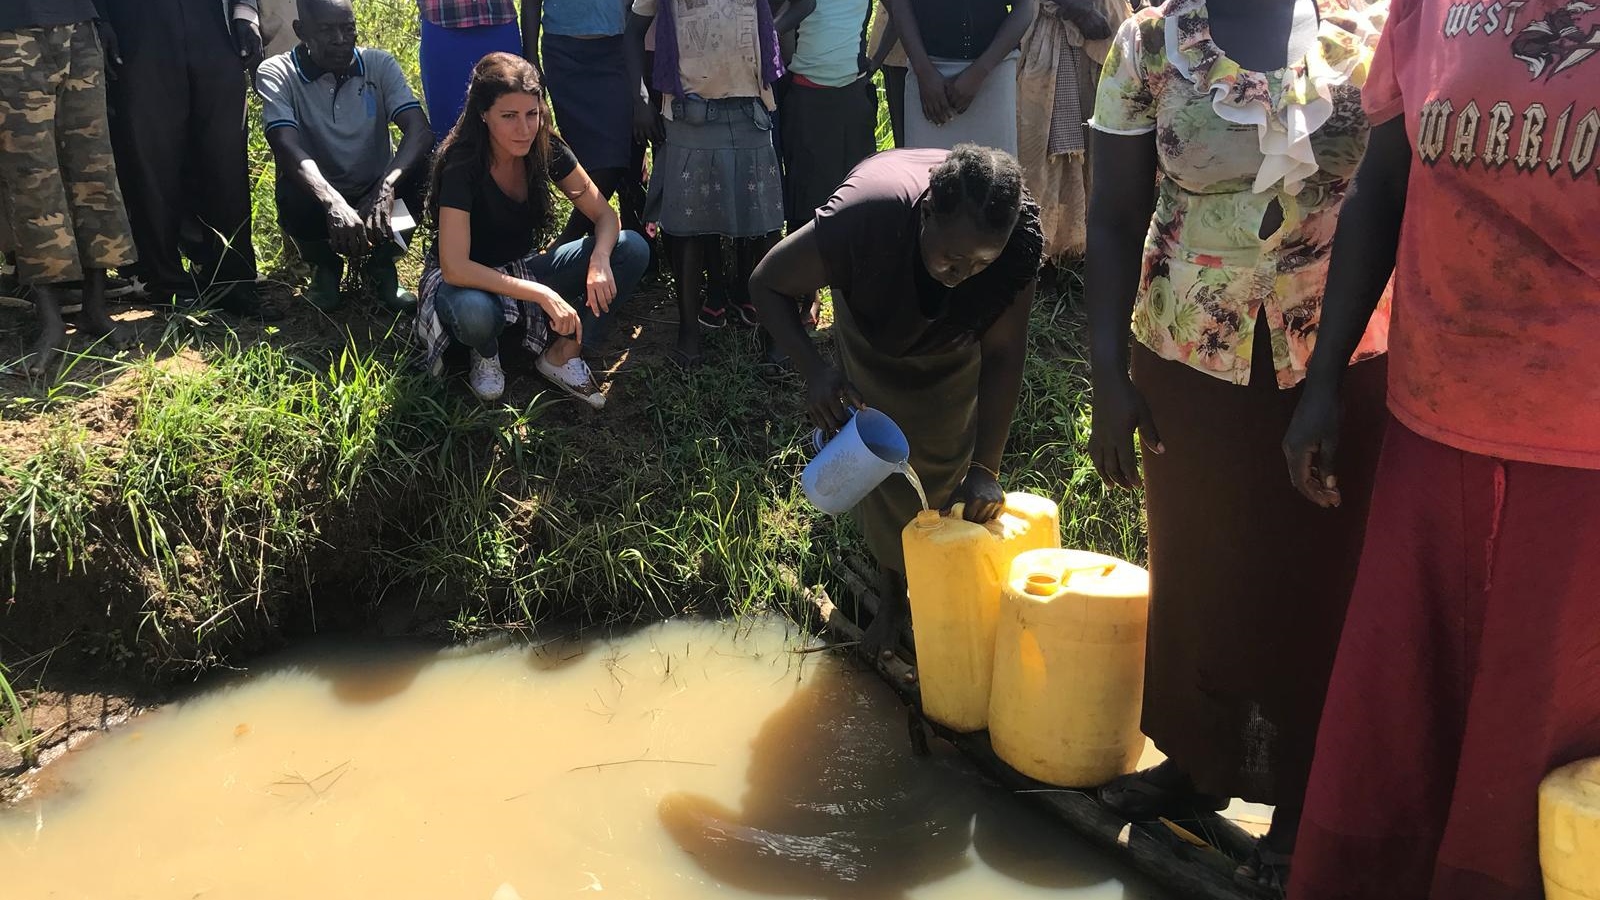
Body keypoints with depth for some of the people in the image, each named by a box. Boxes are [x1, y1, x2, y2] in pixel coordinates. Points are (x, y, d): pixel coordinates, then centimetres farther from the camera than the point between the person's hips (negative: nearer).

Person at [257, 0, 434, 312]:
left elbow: (420, 131, -21)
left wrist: (386, 186, -41)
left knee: (423, 168, -28)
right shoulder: (276, 73, -12)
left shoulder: (380, 65, -7)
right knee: (293, 199, -35)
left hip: (377, 194, 1)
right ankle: (325, 265, 3)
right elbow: (287, 148, -27)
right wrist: (333, 203, -47)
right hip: (319, 198, -1)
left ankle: (381, 263, 0)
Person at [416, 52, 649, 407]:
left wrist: (600, 260, -30)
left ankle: (563, 353, -7)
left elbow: (605, 215, -7)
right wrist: (541, 293, -38)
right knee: (474, 312, -44)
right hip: (469, 281, -5)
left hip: (524, 268, 5)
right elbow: (455, 267, -33)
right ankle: (485, 353, -5)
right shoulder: (461, 164, -27)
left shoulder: (546, 148, -12)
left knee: (633, 249, -14)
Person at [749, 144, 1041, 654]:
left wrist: (985, 467, -37)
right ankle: (892, 597, 18)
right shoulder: (864, 217, -45)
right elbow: (768, 284, -31)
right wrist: (814, 372, -46)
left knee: (945, 458, 3)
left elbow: (1003, 354, -31)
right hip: (874, 329, -1)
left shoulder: (1018, 239, -40)